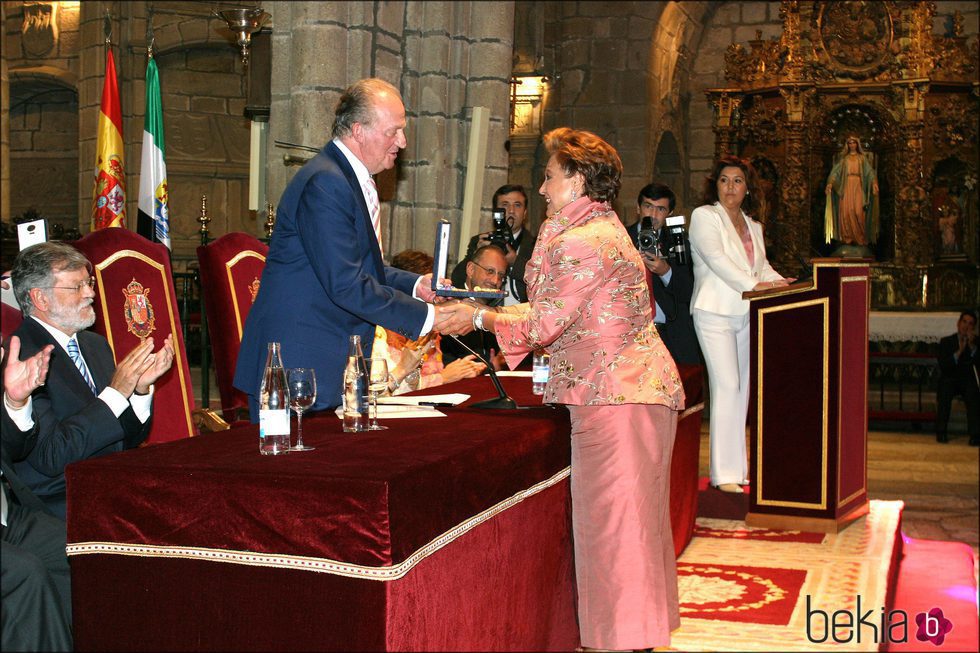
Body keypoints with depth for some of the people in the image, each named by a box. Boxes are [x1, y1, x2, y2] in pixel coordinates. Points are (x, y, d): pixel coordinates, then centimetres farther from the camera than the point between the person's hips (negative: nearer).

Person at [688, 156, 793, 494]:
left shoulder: (753, 227, 21)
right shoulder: (704, 216, -1)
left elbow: (761, 266, 18)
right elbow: (716, 258, -14)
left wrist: (780, 283, -3)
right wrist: (754, 285, -22)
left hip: (746, 315, 7)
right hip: (715, 313, -6)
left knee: (743, 389, 5)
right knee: (726, 387, -13)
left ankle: (739, 467, 9)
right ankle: (724, 473, -10)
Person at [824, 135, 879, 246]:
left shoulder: (862, 158, 11)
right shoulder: (843, 158, 14)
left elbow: (869, 171, -1)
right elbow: (836, 170, 2)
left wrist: (874, 183, -20)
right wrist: (830, 183, -16)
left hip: (858, 186, -1)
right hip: (846, 186, 1)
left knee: (858, 211, -12)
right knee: (846, 210, -7)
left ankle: (860, 237, -4)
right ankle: (847, 237, -2)